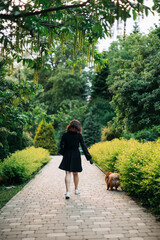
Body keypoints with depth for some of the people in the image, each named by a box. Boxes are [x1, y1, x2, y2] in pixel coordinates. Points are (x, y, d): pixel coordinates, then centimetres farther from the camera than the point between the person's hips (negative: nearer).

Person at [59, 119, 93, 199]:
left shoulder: (65, 135, -6)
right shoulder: (79, 136, -8)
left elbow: (61, 145, 2)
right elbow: (84, 147, -7)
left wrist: (63, 152, 23)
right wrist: (89, 158, -4)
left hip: (67, 156, 0)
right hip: (76, 156, 0)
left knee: (68, 173, -1)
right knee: (75, 173, 15)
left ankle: (68, 192, -14)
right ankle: (76, 190, 31)